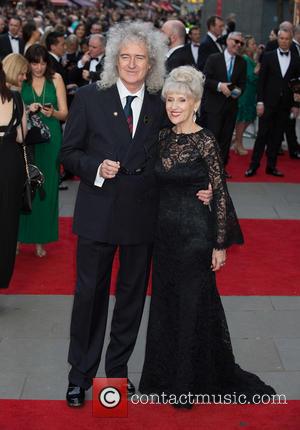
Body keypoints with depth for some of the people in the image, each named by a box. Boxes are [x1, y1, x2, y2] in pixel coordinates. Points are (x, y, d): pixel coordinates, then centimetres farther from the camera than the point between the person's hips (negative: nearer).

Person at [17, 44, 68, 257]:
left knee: (47, 187, 3)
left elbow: (64, 113, 1)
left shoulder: (56, 79, 3)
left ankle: (41, 238, 12)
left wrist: (52, 112, -20)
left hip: (50, 139, 0)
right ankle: (21, 235, 12)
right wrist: (27, 110, -14)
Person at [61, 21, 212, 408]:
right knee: (90, 294, 8)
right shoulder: (89, 98, -4)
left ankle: (118, 369, 33)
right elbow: (69, 154, -1)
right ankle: (80, 374, 25)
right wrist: (96, 167, -20)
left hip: (142, 216, 2)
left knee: (132, 295, 14)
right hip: (98, 213, -2)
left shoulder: (161, 106, 1)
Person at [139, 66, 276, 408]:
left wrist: (220, 244, -11)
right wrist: (157, 224, 10)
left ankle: (194, 382, 22)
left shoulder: (205, 142, -14)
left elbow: (220, 194, -12)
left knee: (194, 306, 5)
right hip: (165, 232, 6)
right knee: (165, 304, 14)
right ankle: (168, 376, 31)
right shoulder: (164, 137, 4)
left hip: (195, 233, -6)